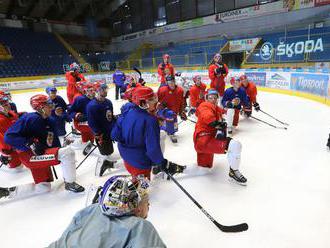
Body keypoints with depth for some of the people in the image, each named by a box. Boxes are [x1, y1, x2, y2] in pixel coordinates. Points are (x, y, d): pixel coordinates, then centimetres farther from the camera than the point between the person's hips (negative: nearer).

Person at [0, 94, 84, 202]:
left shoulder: (49, 122, 10)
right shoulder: (30, 118, -14)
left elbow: (55, 143, 12)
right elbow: (9, 137, -18)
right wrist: (30, 145, -25)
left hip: (41, 156, 9)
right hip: (29, 156, -9)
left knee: (43, 187, 17)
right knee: (67, 152, -24)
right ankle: (70, 183, -7)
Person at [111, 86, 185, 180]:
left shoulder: (126, 111, -10)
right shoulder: (150, 120, -30)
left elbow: (114, 135, -4)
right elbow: (153, 148, -28)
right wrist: (163, 163, -13)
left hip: (126, 156, 6)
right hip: (141, 163, -6)